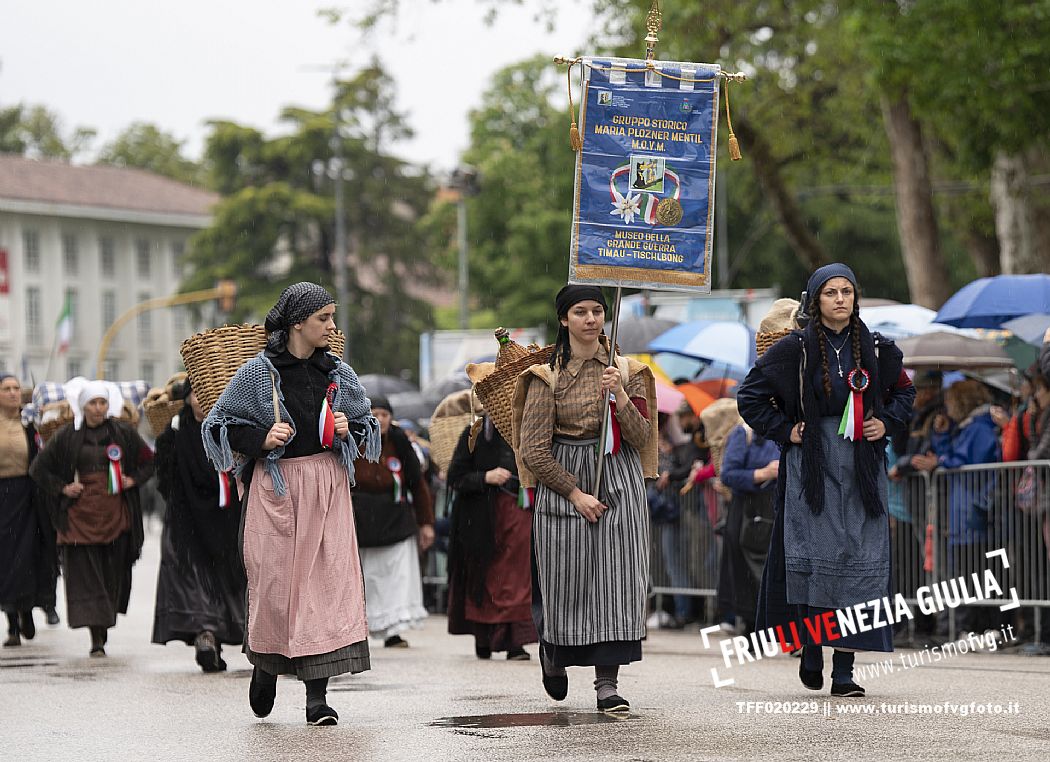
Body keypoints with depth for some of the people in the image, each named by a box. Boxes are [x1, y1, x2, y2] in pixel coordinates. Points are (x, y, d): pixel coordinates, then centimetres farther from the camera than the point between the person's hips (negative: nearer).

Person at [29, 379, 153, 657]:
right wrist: (61, 488, -2)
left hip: (116, 515, 1)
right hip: (80, 515, -1)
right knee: (85, 576, -8)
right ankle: (96, 638, -11)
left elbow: (149, 461, 16)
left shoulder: (123, 433, 4)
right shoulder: (67, 436, 1)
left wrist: (133, 480, 0)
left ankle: (104, 629, 18)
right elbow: (39, 468, 9)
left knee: (113, 575, 2)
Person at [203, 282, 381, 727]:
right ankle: (265, 664, 29)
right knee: (274, 581, -2)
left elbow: (367, 424, 19)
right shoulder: (258, 372, -1)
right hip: (275, 486, -2)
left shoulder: (339, 373, 8)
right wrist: (261, 439, -12)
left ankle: (317, 695, -5)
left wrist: (348, 430, -2)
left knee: (327, 581, -7)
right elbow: (219, 424, 3)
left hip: (328, 487, 2)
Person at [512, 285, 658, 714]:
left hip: (620, 484, 2)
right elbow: (534, 451, -5)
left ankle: (607, 682, -7)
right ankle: (553, 652, 33)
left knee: (616, 579, -8)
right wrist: (576, 493, -11)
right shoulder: (548, 377, -1)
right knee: (568, 581, 1)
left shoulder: (626, 371, 7)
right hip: (563, 486, -2)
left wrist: (621, 397, -13)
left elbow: (641, 440, 2)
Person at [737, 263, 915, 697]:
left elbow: (903, 392, 23)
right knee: (815, 556, -9)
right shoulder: (795, 349, -1)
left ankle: (844, 673, -2)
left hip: (862, 468, 2)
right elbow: (750, 396, 5)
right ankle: (811, 653, 6)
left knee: (859, 561, -3)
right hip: (812, 466, -2)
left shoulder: (874, 349, 7)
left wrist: (888, 422, 6)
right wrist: (784, 431, -2)